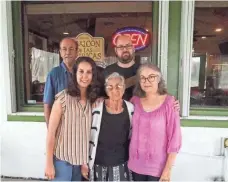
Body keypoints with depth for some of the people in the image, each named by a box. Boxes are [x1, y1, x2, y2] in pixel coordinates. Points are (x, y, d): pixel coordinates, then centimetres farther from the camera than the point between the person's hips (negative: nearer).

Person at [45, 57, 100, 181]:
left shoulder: (94, 100, -1)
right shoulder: (63, 98, -14)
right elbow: (51, 132, -12)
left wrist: (88, 161, 1)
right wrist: (49, 163, -11)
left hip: (82, 159, 4)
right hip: (62, 158, -4)